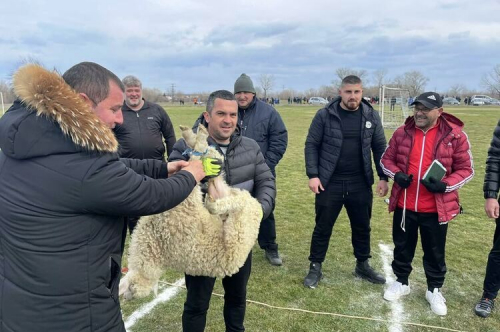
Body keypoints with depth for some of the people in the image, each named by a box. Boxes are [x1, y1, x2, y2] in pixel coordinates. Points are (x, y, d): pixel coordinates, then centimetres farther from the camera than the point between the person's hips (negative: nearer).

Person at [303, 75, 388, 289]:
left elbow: (380, 148, 8)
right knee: (323, 228, 7)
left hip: (360, 184, 3)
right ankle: (315, 268, 24)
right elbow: (311, 145, -4)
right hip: (329, 183, -3)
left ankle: (363, 266, 36)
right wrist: (312, 175, -11)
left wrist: (383, 177, 3)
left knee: (362, 227, 16)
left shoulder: (371, 116, 2)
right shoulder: (324, 115, -7)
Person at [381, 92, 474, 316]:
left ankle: (434, 290, 36)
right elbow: (386, 159, 9)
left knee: (435, 252, 14)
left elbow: (466, 170, -3)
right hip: (404, 205, 2)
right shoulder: (402, 133, 0)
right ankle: (401, 282, 38)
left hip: (436, 209, -2)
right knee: (402, 247, 17)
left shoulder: (455, 135, -7)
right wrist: (396, 174, -11)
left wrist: (446, 185, -19)